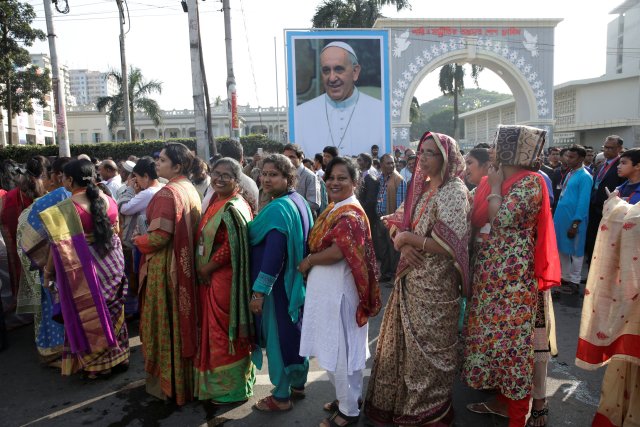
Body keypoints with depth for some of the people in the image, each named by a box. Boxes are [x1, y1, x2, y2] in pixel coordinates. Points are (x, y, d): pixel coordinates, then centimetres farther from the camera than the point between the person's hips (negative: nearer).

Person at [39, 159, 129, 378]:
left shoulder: (64, 209, -15)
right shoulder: (108, 200, 0)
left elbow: (59, 246, -12)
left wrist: (48, 272, 1)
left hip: (84, 268, -5)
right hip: (111, 263, 5)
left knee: (90, 315, 10)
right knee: (112, 311, 18)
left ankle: (97, 365, 24)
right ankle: (118, 355, 32)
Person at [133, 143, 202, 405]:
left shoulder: (167, 193, -19)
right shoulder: (191, 190, 6)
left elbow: (159, 236, -22)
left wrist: (138, 241, -3)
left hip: (164, 266, -8)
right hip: (184, 263, 8)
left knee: (164, 322, 7)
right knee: (183, 318, 18)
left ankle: (166, 382, 23)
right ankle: (186, 377, 34)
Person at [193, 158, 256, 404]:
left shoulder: (233, 208, -18)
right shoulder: (216, 201, 10)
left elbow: (231, 247, -24)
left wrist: (206, 269, -13)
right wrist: (203, 270, 8)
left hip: (225, 280, -9)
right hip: (211, 279, 9)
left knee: (224, 332, 4)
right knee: (215, 329, 19)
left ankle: (231, 389, 22)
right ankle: (219, 382, 37)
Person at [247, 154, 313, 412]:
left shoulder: (277, 209, -22)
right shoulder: (299, 201, 7)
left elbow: (273, 255, -27)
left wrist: (259, 292, -22)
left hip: (278, 284, -9)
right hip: (296, 280, 9)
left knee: (279, 336, 4)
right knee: (295, 331, 20)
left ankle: (281, 397, 20)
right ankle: (298, 384, 37)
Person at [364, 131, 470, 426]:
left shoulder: (454, 192, -15)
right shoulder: (421, 187, 8)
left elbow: (447, 245, -24)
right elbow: (397, 222, 8)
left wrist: (407, 238, -16)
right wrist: (403, 245, -12)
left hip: (435, 284, -7)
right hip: (410, 278, 7)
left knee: (427, 347, 10)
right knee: (406, 343, 19)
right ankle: (401, 400, 39)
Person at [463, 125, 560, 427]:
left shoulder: (530, 182, -13)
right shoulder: (496, 181, 10)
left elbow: (502, 219, -25)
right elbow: (476, 222, 12)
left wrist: (495, 187, -11)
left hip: (513, 277, -8)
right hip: (489, 274, 9)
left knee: (512, 337, 1)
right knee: (495, 333, 17)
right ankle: (502, 400, 34)